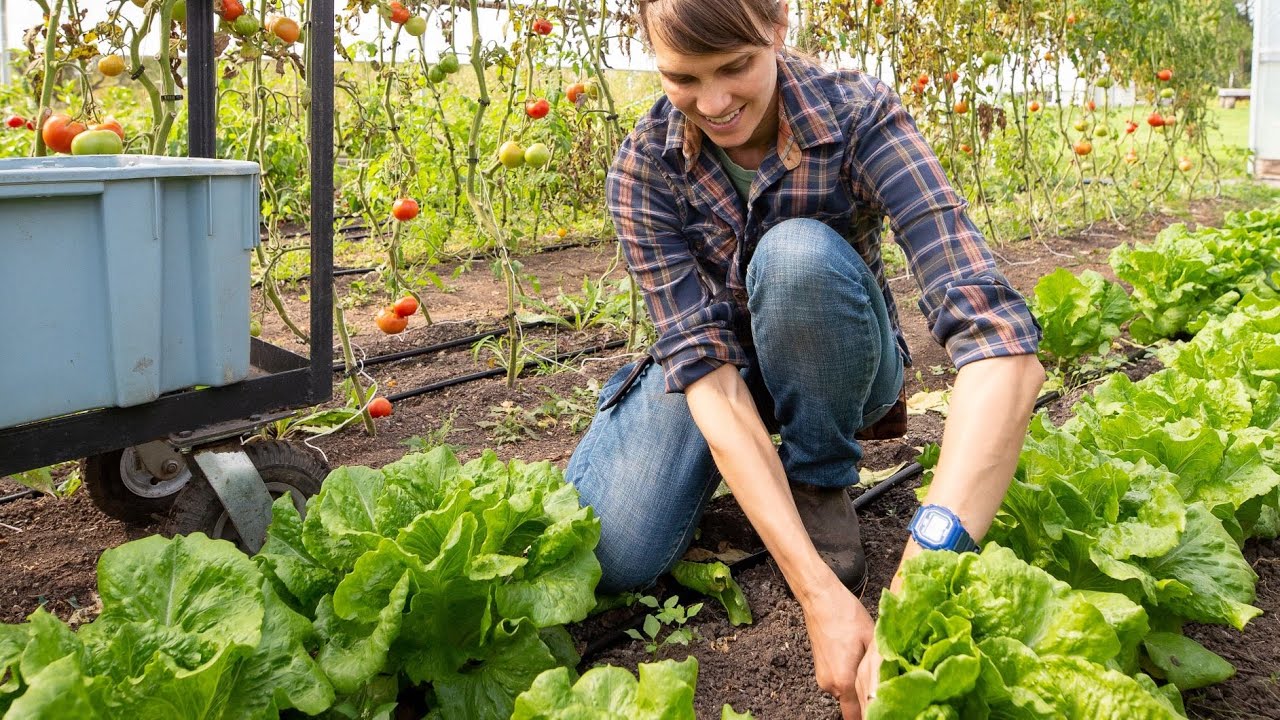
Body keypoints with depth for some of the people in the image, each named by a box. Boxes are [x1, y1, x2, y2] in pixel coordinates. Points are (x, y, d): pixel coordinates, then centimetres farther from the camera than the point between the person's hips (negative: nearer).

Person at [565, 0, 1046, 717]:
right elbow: (706, 361, -31)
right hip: (715, 364, 1)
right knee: (610, 556, -24)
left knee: (797, 254, -34)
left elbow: (1001, 337, -40)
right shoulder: (644, 169, -22)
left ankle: (820, 481, -8)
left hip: (835, 356, -1)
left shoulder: (860, 115, -28)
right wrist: (819, 591, -43)